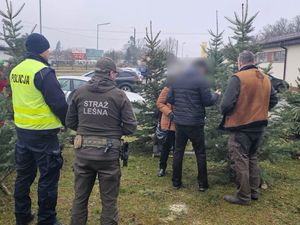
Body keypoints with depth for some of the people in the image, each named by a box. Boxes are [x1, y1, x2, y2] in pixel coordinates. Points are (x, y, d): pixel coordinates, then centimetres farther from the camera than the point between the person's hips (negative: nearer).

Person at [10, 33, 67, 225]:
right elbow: (59, 103, -18)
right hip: (43, 133, -8)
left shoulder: (16, 70, 8)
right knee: (48, 177, 4)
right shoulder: (43, 72, -17)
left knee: (24, 174, 18)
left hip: (22, 130, 8)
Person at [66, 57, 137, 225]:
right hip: (108, 153, -3)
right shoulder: (119, 95, -7)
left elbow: (70, 122, 7)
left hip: (83, 151, 3)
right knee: (109, 200, 13)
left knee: (80, 197, 20)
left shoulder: (80, 92, 1)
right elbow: (131, 127, -8)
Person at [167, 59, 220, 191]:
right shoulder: (201, 79, -9)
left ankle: (176, 182, 18)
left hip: (179, 122, 5)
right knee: (200, 153, 8)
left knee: (178, 152, 12)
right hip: (195, 123, -4)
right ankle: (202, 184, 15)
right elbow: (208, 101, -10)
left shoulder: (177, 79, 8)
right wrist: (216, 95, 10)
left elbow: (170, 99, 10)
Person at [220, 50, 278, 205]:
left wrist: (224, 112, -1)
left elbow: (227, 104, -21)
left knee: (240, 161, 3)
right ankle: (254, 191, 28)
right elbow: (273, 100, 15)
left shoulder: (238, 78, -16)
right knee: (252, 158, 20)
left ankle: (243, 196, 11)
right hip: (259, 126, 7)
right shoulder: (266, 78, 7)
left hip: (241, 127, -7)